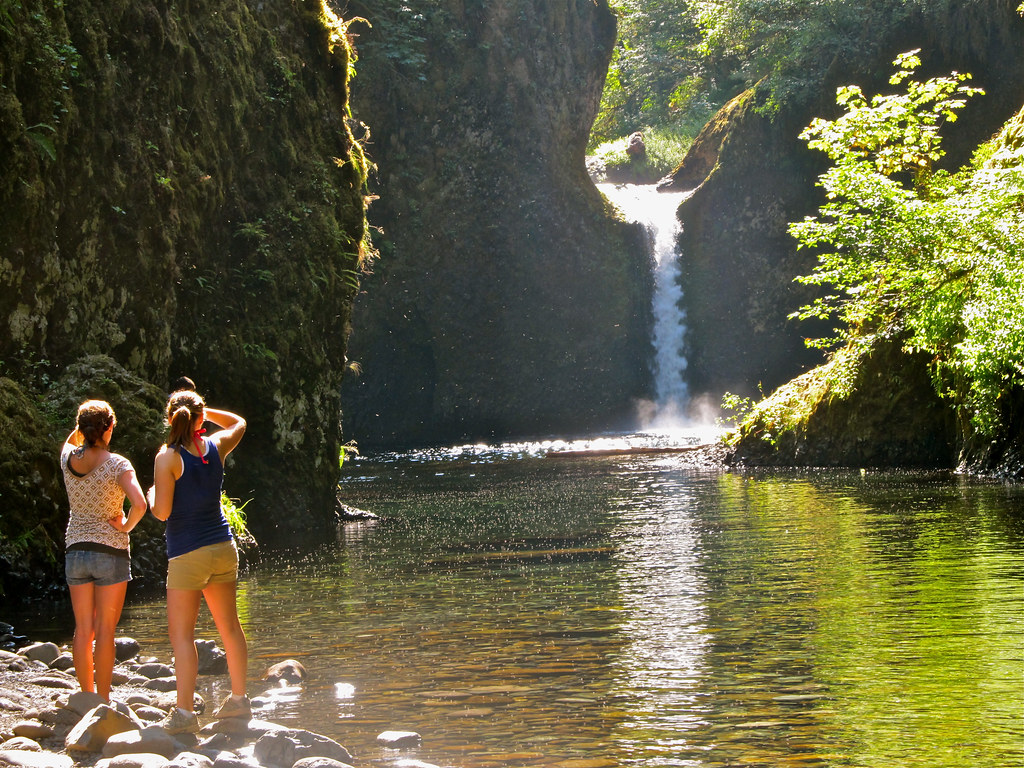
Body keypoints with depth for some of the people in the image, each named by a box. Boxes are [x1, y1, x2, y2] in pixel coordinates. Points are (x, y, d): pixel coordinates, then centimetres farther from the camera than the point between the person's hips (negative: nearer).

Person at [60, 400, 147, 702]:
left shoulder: (68, 459, 1)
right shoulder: (118, 465, -13)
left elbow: (70, 441, 27)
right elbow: (140, 504, -26)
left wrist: (83, 424, 11)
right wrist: (126, 526, -9)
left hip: (75, 550, 4)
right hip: (111, 551, -4)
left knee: (83, 629, 10)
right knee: (105, 631, 0)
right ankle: (103, 702, 3)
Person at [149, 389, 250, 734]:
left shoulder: (168, 457, -12)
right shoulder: (216, 447, 4)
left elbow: (162, 512, -14)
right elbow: (238, 423, 27)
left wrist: (151, 496, 5)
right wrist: (203, 411, 20)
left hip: (188, 554, -6)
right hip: (223, 547, 6)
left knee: (181, 632, -3)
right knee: (229, 626, 16)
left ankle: (184, 712, -8)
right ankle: (239, 699, 25)